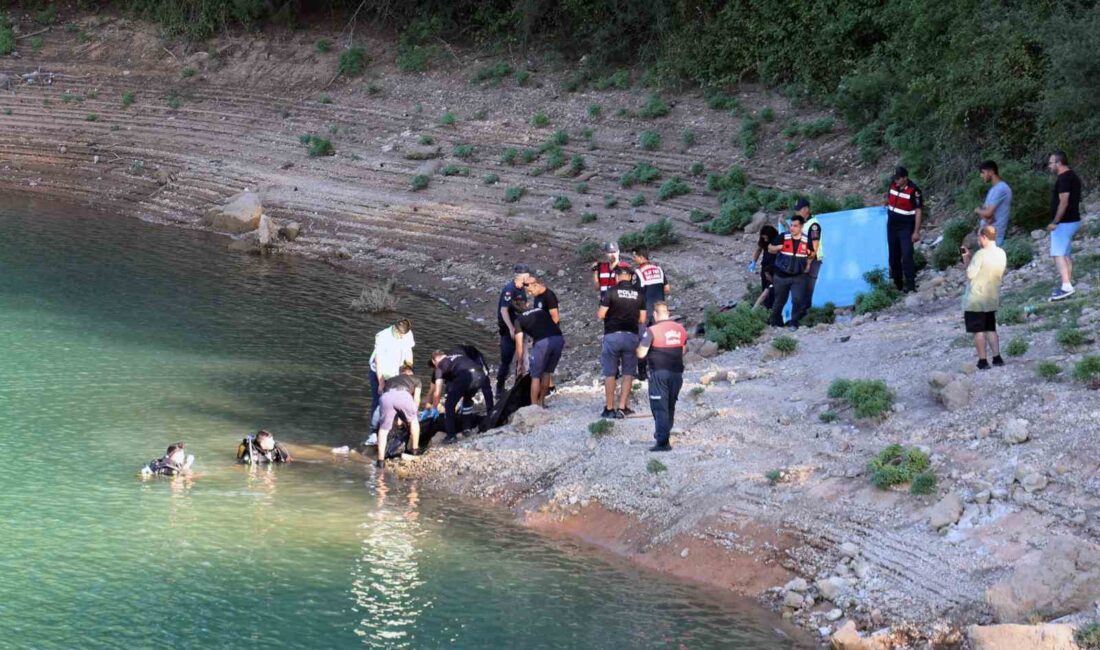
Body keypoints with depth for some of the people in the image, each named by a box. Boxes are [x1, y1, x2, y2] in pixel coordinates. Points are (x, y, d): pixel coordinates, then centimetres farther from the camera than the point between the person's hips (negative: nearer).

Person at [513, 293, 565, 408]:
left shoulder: (519, 320, 16)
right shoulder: (540, 311, 30)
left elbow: (519, 345, 16)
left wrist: (519, 364, 26)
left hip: (543, 342, -5)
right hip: (559, 338, 5)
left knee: (535, 376, 11)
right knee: (547, 372, 23)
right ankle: (542, 401, 32)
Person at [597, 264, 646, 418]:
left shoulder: (611, 292, -8)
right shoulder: (638, 294, 3)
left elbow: (601, 315, -10)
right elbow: (642, 320, 5)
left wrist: (599, 314, 13)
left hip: (612, 335, -2)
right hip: (631, 336, 2)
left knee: (610, 373, 8)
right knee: (628, 373, 10)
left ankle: (609, 408, 9)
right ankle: (622, 408, 5)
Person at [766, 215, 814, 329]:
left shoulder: (807, 240, -4)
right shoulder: (782, 237, -8)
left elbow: (812, 255, 13)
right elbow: (770, 249, 0)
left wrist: (810, 255, -12)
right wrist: (778, 247, -21)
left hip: (798, 276, 0)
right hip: (781, 276, 0)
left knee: (797, 299, -13)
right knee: (779, 300, 13)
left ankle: (794, 322, 4)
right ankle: (775, 321, 33)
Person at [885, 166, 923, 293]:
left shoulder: (913, 191, -18)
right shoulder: (893, 186, 0)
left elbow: (918, 211, -16)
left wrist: (916, 232, -18)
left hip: (906, 227, -6)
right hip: (892, 226, 6)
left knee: (907, 255, -16)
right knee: (894, 255, 12)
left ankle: (910, 285, -16)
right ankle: (897, 283, 24)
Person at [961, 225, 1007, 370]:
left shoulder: (981, 254, -21)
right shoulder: (1001, 254, 3)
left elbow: (970, 274, -20)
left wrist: (967, 260, -4)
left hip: (976, 299, -7)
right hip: (993, 299, 7)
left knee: (978, 331, 2)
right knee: (991, 329, 17)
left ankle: (983, 361, 4)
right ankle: (997, 358, 12)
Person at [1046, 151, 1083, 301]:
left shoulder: (1063, 178, -17)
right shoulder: (1072, 176, 14)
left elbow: (1063, 202, -23)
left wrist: (1054, 222, -21)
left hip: (1064, 222, -10)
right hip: (1073, 220, 10)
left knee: (1058, 254, -13)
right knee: (1065, 254, 14)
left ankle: (1066, 287, -21)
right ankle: (1068, 285, 16)